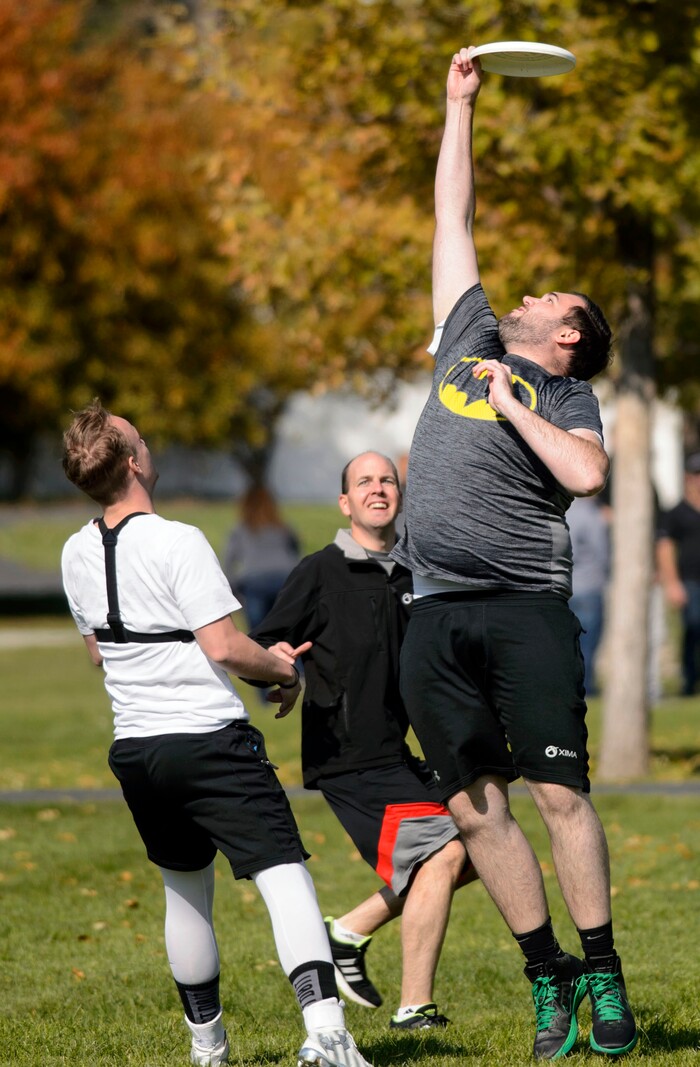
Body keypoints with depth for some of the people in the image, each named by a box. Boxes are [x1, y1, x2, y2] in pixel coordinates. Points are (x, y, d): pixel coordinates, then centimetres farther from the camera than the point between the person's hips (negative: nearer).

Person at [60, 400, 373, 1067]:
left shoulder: (77, 554, 7)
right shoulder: (176, 542, -14)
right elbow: (223, 646, -16)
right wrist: (283, 670, 2)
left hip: (132, 748, 7)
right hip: (208, 738, -7)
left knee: (185, 886, 21)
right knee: (284, 873, -12)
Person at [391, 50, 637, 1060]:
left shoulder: (564, 394, 7)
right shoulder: (469, 341, 21)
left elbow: (587, 474, -13)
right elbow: (453, 218, 26)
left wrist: (513, 406, -4)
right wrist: (459, 104, 29)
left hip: (526, 608, -5)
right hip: (437, 618, 5)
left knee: (561, 795, -8)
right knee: (476, 811, 1)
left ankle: (603, 975, -3)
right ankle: (547, 975, 7)